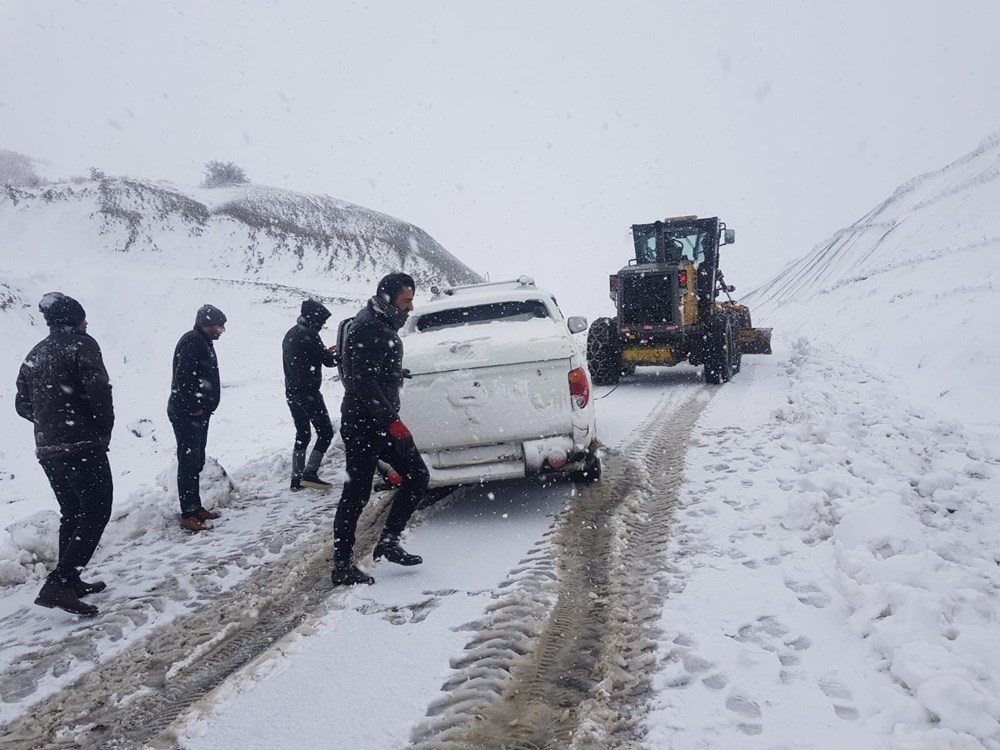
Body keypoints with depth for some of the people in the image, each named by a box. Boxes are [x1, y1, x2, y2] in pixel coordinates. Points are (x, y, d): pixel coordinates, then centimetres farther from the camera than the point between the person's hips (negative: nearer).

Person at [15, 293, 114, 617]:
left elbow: (23, 404, 17)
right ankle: (59, 584, -15)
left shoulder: (35, 354, 15)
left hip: (47, 448, 8)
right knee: (96, 512, -5)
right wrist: (105, 428, -6)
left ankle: (70, 582, 23)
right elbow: (99, 390, -20)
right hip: (83, 446, -8)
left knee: (72, 513, 19)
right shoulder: (81, 344, -9)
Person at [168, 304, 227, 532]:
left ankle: (196, 508, 24)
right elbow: (183, 378, -25)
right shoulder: (192, 342, -17)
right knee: (189, 462, -7)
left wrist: (205, 406, 12)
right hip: (186, 414, -10)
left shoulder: (203, 342, 16)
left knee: (196, 462, 15)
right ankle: (188, 515, -2)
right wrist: (194, 408, -19)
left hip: (198, 413, 10)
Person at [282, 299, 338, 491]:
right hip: (308, 393, -9)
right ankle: (310, 473, -8)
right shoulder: (309, 335, -14)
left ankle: (297, 478, 13)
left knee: (302, 434, 14)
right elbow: (328, 361, -12)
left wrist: (325, 352, 20)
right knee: (325, 432, -1)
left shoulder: (291, 334, 14)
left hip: (292, 393, 9)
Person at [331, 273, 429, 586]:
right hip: (363, 423, -10)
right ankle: (342, 565, 6)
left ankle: (388, 542, 15)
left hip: (382, 420, 10)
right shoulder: (366, 327, -16)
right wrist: (391, 419, -25)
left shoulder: (384, 326, 15)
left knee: (417, 476, 8)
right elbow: (362, 381, -24)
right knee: (357, 493, -4)